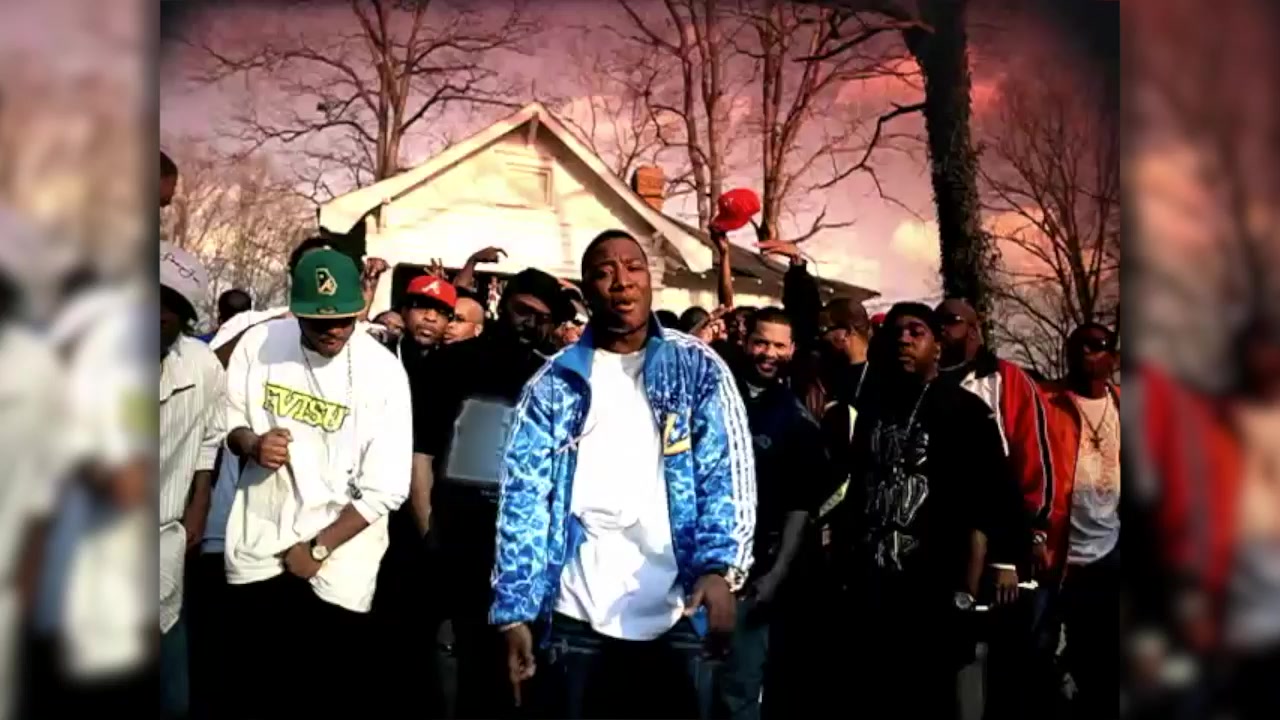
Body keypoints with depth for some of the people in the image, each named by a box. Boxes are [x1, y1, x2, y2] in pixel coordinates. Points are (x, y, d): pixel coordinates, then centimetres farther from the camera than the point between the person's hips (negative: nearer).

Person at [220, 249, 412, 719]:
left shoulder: (383, 372, -14)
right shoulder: (258, 342, -5)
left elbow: (386, 490, -13)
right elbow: (228, 418, 8)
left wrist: (319, 547, -12)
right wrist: (251, 443, -14)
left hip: (339, 563, -2)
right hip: (257, 547, 2)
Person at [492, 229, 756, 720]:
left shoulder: (700, 369, 4)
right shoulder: (553, 383, 5)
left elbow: (727, 475, -4)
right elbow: (524, 499, 3)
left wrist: (718, 568, -21)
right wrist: (515, 612, -4)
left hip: (675, 615, 0)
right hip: (575, 616, 1)